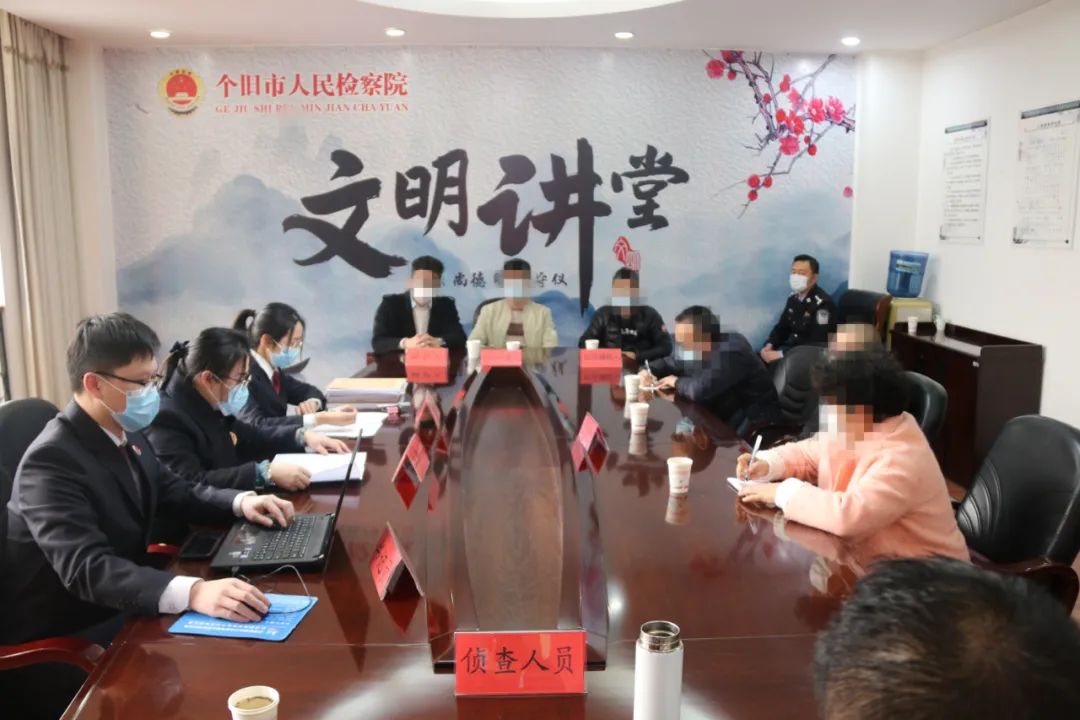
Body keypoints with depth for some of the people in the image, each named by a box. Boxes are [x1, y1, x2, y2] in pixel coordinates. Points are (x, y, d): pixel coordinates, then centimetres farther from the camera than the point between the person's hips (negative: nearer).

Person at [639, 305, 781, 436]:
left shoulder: (732, 352, -29)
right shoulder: (696, 348, 0)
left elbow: (701, 390, -37)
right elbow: (671, 362, 17)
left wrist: (677, 382, -16)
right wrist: (649, 372, -4)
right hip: (725, 414, 8)